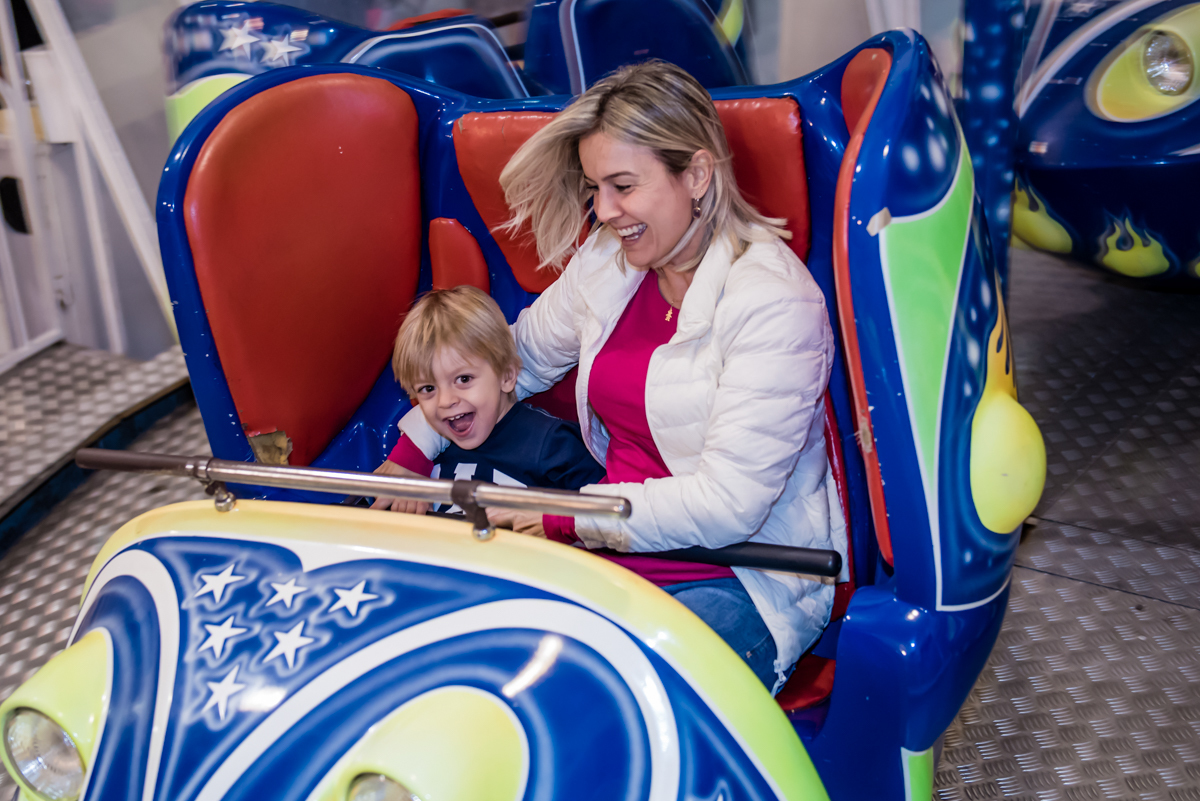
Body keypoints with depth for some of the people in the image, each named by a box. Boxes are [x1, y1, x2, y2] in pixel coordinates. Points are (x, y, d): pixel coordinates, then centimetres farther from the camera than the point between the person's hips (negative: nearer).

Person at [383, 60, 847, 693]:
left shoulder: (772, 302, -17)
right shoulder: (607, 260, 5)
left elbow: (729, 505, -20)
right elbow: (515, 357, 22)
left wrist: (566, 515, -15)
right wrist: (413, 449, 14)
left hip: (740, 581, -6)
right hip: (612, 553, 6)